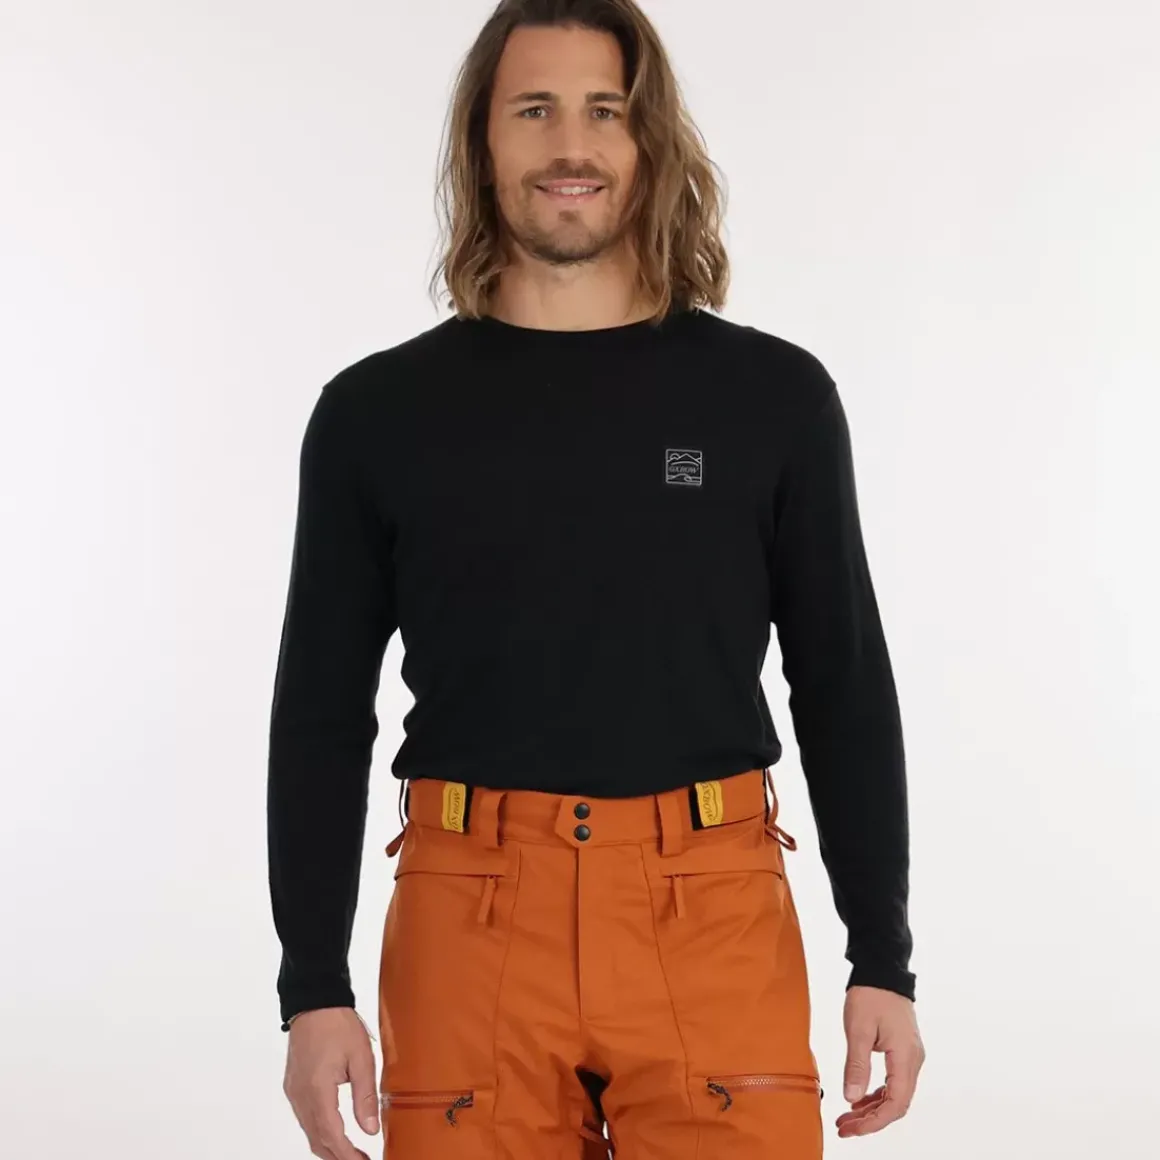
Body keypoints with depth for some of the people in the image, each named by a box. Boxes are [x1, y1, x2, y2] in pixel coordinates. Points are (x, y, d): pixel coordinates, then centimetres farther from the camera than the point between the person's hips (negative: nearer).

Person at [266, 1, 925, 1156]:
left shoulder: (774, 397, 5)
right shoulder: (378, 411, 5)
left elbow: (845, 688, 7)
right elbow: (322, 716, 6)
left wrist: (882, 961, 3)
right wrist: (313, 987, -1)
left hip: (712, 919, 0)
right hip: (471, 926, 0)